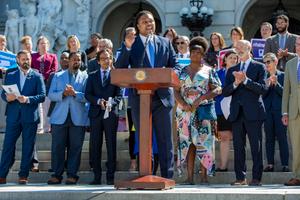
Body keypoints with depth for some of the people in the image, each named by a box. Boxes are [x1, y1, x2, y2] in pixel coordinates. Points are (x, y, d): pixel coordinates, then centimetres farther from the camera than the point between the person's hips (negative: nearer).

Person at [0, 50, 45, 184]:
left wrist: (28, 99, -17)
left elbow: (42, 96, -2)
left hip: (30, 116, -1)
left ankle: (23, 175, 8)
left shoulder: (37, 77, 6)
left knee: (28, 147, 1)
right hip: (13, 116, 1)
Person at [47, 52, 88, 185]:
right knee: (57, 147, -2)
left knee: (75, 147, -1)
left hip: (78, 118, -1)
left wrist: (75, 93, -17)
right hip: (60, 117, 1)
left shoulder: (85, 77, 10)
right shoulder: (58, 76, 15)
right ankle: (57, 175, 4)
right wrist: (63, 93, -12)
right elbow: (51, 95, 5)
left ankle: (72, 175, 5)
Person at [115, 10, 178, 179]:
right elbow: (119, 68, -4)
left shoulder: (165, 43, 14)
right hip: (140, 97, -1)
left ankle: (167, 177, 4)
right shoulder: (131, 44, 7)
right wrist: (127, 45, -15)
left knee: (165, 140, 0)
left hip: (162, 96, 1)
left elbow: (175, 65, 11)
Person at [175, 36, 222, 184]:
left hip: (204, 111, -2)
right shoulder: (182, 71, 14)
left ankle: (204, 176, -3)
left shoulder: (209, 71, 8)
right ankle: (190, 177, -2)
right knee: (187, 142, -2)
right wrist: (183, 104, -11)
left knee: (203, 142, -5)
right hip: (185, 111, 2)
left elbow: (217, 89, -3)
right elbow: (176, 91, 8)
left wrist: (200, 98, -15)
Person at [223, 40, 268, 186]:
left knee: (256, 147, -3)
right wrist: (236, 83, -9)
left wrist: (246, 80, -14)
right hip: (237, 113, 4)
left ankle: (256, 178, 0)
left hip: (253, 113, -4)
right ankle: (240, 177, 9)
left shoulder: (259, 67, 5)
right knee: (238, 147, 4)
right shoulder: (232, 70, 17)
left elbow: (263, 89, -7)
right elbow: (225, 92, 9)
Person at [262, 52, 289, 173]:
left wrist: (276, 84, -15)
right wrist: (267, 85, -12)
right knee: (269, 138, 6)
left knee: (282, 137, -3)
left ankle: (285, 165, -1)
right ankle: (270, 164, 9)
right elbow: (262, 95, 3)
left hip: (279, 110, -3)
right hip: (267, 110, 3)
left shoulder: (282, 76, 2)